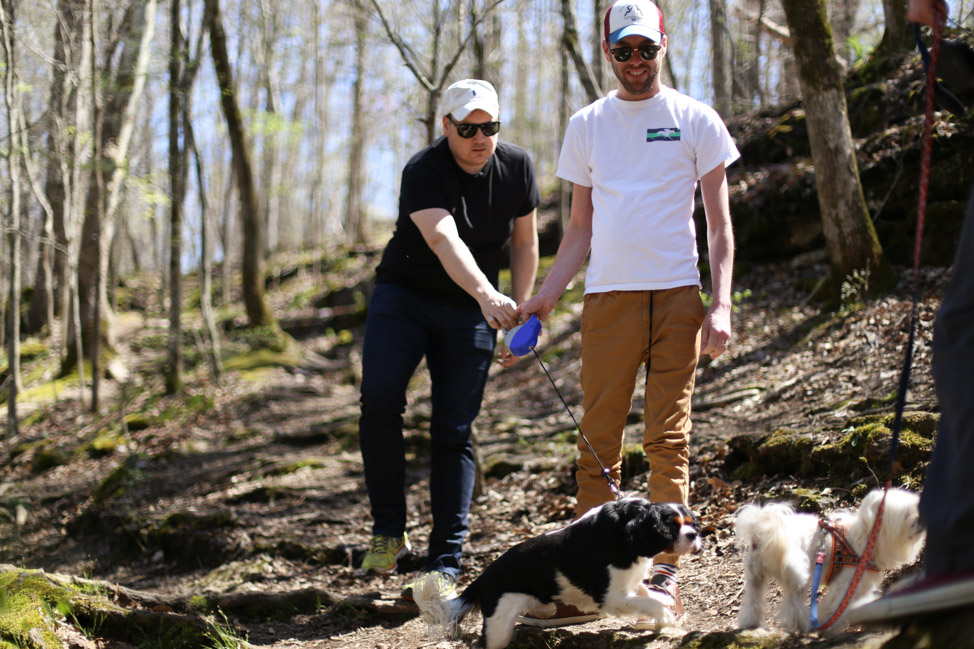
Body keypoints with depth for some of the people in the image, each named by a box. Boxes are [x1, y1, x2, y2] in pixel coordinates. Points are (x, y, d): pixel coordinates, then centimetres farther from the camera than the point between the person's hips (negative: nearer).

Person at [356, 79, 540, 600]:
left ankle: (444, 565, -1)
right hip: (403, 297, -2)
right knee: (379, 399, -24)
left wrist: (519, 315, 1)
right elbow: (444, 241, -38)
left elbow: (524, 243, 7)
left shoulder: (516, 167, -5)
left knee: (454, 431, -4)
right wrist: (488, 295, -54)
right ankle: (388, 529, -8)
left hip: (471, 310, 2)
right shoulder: (423, 171, -21)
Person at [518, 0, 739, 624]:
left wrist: (721, 303, -5)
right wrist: (545, 297, 7)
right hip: (608, 296, 2)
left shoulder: (695, 120, 7)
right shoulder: (586, 126, 14)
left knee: (669, 440, -1)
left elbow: (719, 222, 6)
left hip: (678, 296, -2)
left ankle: (665, 571, 3)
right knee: (598, 441, -1)